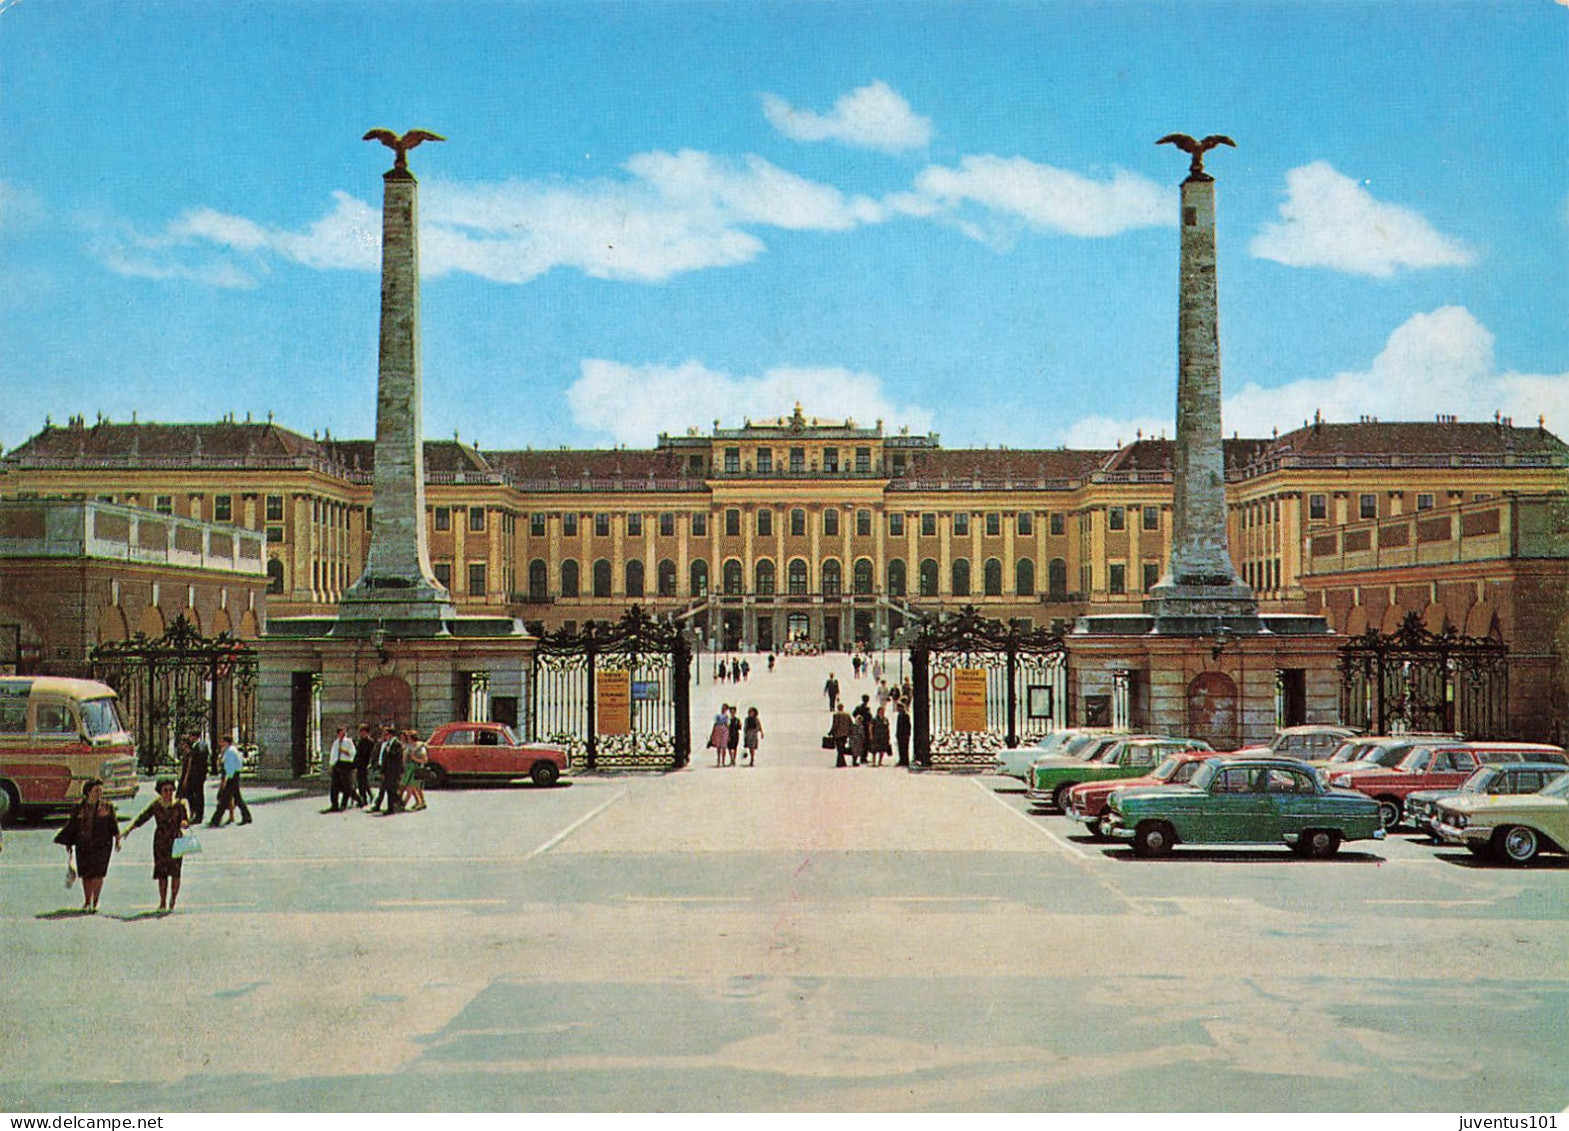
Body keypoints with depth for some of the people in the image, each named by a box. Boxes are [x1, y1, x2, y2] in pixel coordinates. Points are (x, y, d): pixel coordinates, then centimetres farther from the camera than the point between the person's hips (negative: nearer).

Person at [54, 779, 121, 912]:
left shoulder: (107, 807, 5)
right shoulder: (79, 808, 4)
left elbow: (114, 825, 4)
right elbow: (71, 826, 9)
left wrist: (117, 840, -6)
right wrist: (68, 845, 8)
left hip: (101, 845, -1)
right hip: (83, 845, 1)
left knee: (98, 874, -8)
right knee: (85, 874, 5)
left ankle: (95, 902, 4)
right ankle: (86, 901, 21)